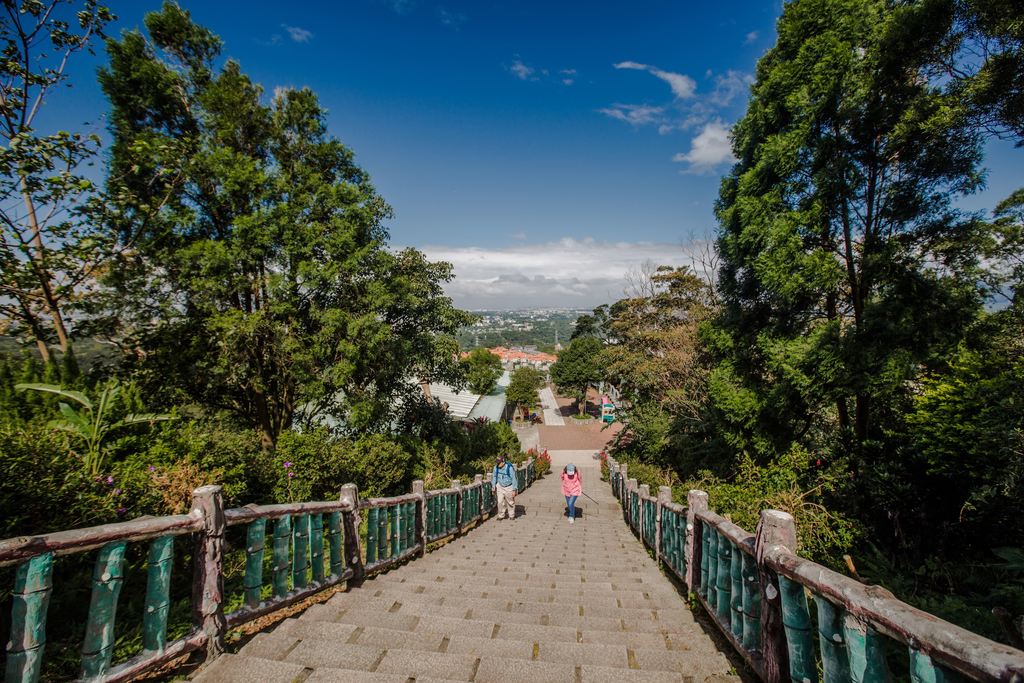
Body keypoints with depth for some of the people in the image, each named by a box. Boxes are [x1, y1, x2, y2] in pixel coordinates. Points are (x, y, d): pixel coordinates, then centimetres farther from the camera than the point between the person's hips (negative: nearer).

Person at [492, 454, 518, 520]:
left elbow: (514, 479, -16)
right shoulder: (496, 467, -11)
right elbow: (494, 477, 6)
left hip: (509, 487, -3)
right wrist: (493, 487, 10)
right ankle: (501, 515, 13)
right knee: (500, 502, -4)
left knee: (510, 502, 11)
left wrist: (514, 490, -14)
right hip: (500, 487, 3)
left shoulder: (510, 468, -24)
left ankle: (511, 515, 30)